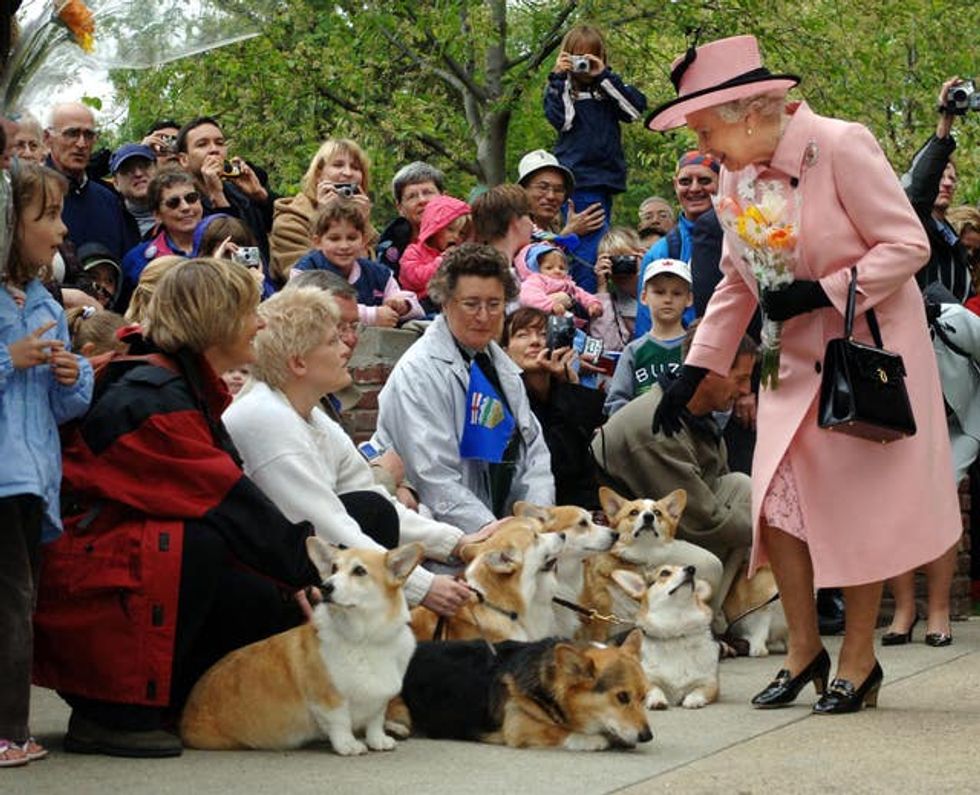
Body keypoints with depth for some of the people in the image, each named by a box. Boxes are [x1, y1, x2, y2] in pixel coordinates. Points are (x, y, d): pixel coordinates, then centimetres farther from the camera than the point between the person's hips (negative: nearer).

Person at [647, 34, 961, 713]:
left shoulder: (841, 147, -17)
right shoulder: (736, 175, 3)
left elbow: (908, 245, -17)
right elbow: (736, 283, 13)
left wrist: (822, 292, -23)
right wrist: (695, 369, 8)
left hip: (868, 347, -6)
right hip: (795, 364, 6)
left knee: (858, 506, -2)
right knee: (777, 500, -2)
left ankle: (859, 659, 10)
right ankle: (804, 651, 11)